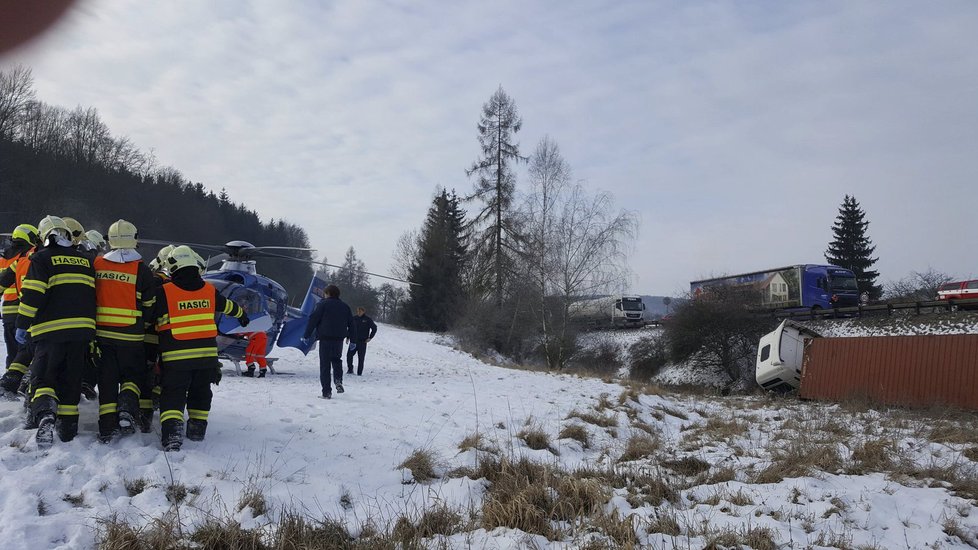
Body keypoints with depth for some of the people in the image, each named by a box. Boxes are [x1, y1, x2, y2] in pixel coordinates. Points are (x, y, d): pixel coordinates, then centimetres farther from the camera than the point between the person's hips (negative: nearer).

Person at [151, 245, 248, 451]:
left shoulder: (165, 292, -7)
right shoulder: (209, 290, 6)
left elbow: (151, 317, -4)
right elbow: (227, 306, 23)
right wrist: (241, 314, 44)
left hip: (176, 355, -3)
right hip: (207, 353, 4)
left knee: (173, 394, -1)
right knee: (201, 392, 20)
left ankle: (172, 431, -18)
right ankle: (198, 427, 25)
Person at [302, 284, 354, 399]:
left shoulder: (323, 304, -2)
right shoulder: (345, 306, 13)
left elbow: (313, 320, -7)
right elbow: (351, 324, 14)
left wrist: (306, 335, -4)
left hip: (325, 338, -4)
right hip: (339, 339, 4)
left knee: (325, 365, 1)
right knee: (337, 359, 24)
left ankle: (327, 391, -2)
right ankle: (338, 380, -1)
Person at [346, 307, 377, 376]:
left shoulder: (368, 320, -1)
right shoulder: (354, 319, 6)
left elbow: (374, 328, 6)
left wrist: (370, 337, 1)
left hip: (362, 342, -2)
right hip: (353, 341, 2)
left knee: (361, 358, 0)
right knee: (349, 355, -8)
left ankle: (359, 372, 7)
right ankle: (350, 369, 7)